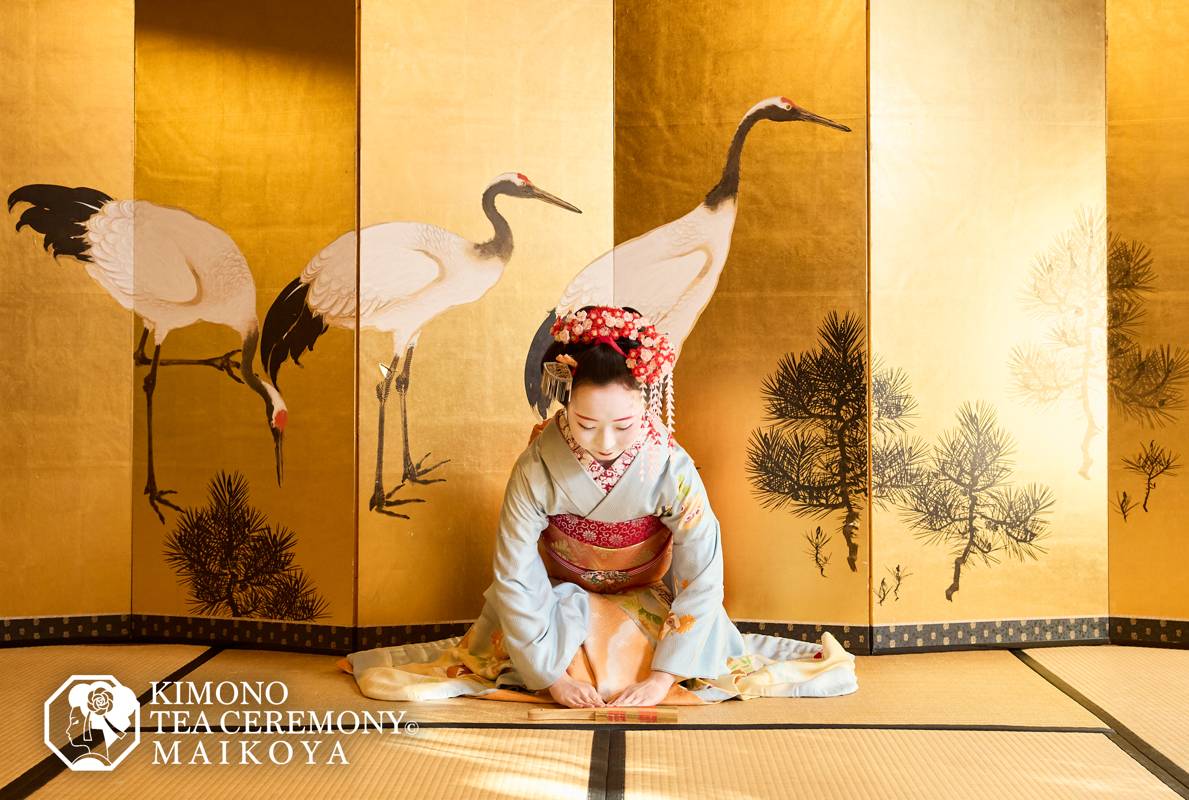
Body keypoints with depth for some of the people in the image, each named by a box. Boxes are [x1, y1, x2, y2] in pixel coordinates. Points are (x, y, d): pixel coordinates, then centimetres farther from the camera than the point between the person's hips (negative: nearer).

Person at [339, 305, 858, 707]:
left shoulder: (670, 468, -29)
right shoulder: (538, 468, -29)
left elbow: (702, 577, -24)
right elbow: (515, 576, -22)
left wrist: (662, 676, -26)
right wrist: (550, 671, -22)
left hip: (648, 605, 1)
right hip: (561, 602, 0)